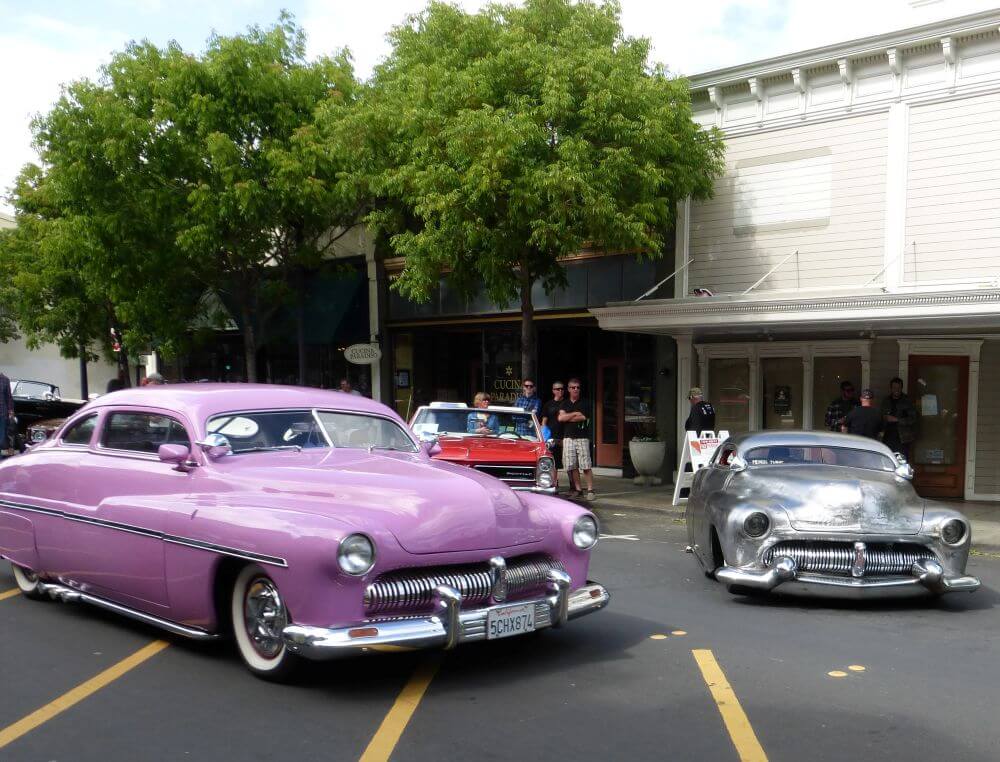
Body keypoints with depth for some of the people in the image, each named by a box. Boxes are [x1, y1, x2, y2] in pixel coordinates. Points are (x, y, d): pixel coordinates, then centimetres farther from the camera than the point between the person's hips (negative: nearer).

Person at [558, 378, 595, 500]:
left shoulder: (585, 403, 4)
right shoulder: (564, 404, 14)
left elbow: (583, 418, -9)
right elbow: (560, 418, -1)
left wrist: (567, 417, -1)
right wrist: (575, 414, -4)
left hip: (582, 437, -3)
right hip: (568, 437, 3)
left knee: (586, 466, -8)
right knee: (572, 466, 3)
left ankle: (590, 490, -6)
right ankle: (577, 489, 10)